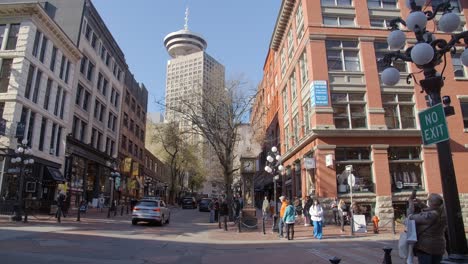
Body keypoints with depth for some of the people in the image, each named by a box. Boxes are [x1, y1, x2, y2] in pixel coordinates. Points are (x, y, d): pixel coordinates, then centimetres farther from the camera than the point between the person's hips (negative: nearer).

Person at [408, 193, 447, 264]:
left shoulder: (429, 216, -24)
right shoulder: (443, 214, -3)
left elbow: (411, 217, -14)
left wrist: (411, 205, -1)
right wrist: (420, 204, 15)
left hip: (425, 246, -7)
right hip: (439, 247, 7)